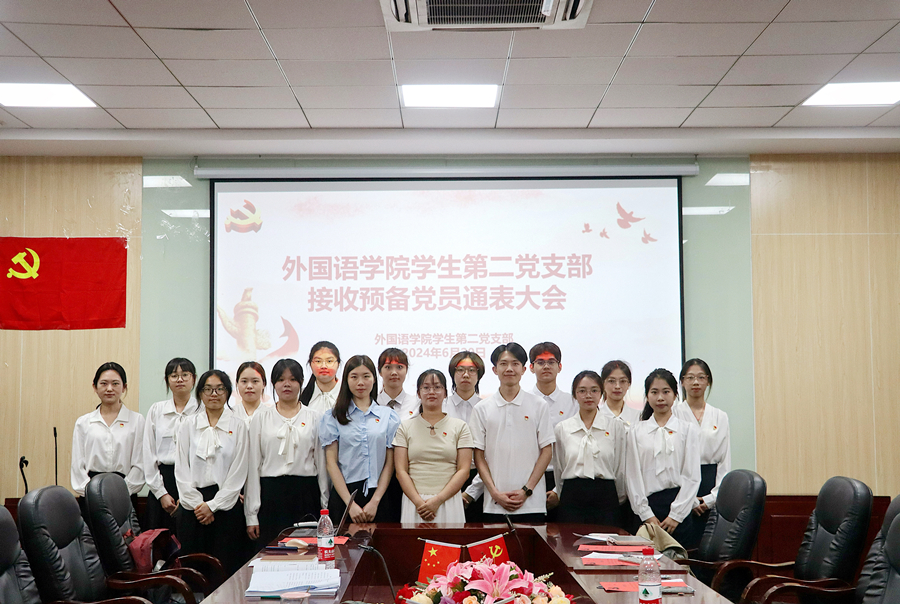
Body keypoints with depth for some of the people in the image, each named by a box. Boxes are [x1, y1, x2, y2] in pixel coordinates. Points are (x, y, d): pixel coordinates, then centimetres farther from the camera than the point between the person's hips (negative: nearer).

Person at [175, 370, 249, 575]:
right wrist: (197, 504, -5)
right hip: (192, 506, 2)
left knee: (225, 568, -3)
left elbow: (238, 473, -1)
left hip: (226, 504, -1)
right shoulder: (188, 426, 9)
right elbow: (181, 469, 4)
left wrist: (212, 505, -6)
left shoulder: (238, 427, 3)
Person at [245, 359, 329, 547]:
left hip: (306, 494, 0)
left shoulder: (314, 418, 8)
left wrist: (325, 506, 4)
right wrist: (251, 515, 1)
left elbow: (322, 463, 8)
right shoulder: (261, 418, 8)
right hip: (271, 494, 0)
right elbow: (253, 465, 6)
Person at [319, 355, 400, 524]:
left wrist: (375, 501, -6)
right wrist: (351, 504, -9)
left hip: (379, 494, 1)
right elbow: (331, 462, -1)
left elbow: (390, 462, 4)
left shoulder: (389, 415, 8)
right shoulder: (332, 417, 6)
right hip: (344, 494, -1)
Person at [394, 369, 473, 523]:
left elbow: (463, 470, 0)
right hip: (414, 502, 0)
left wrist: (438, 500, -11)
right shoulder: (405, 427, 9)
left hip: (449, 502, 0)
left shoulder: (460, 427, 7)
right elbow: (401, 471, 2)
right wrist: (418, 502, -11)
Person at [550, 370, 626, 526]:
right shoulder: (561, 428, 6)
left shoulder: (616, 427, 6)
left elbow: (620, 469, 11)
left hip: (606, 497, 0)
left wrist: (618, 501, 15)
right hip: (572, 500, 0)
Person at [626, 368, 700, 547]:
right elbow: (633, 476, 4)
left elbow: (692, 477, 0)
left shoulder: (688, 430, 5)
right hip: (648, 504, 1)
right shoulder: (636, 433, 7)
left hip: (679, 502, -1)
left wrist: (676, 515, -6)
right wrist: (647, 515, -4)